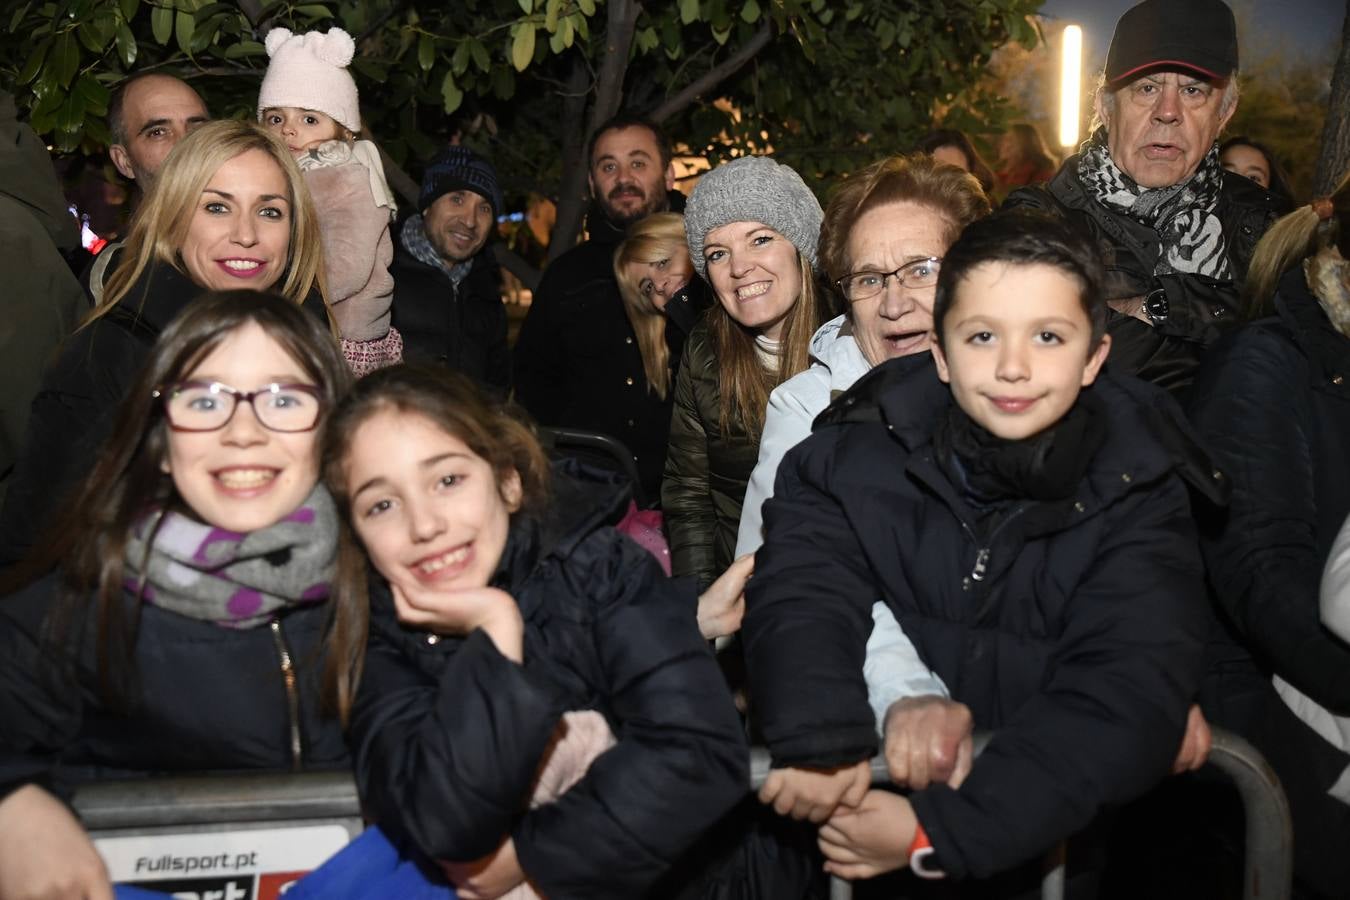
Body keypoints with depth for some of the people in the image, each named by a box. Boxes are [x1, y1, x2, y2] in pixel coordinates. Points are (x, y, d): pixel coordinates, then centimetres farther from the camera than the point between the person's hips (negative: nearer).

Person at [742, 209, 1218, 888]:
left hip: (1053, 824, 1)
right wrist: (818, 734, -30)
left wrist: (942, 830, -23)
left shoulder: (1136, 493, -6)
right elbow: (801, 587, -11)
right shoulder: (857, 452, -3)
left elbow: (1124, 693, -14)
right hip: (867, 795, 0)